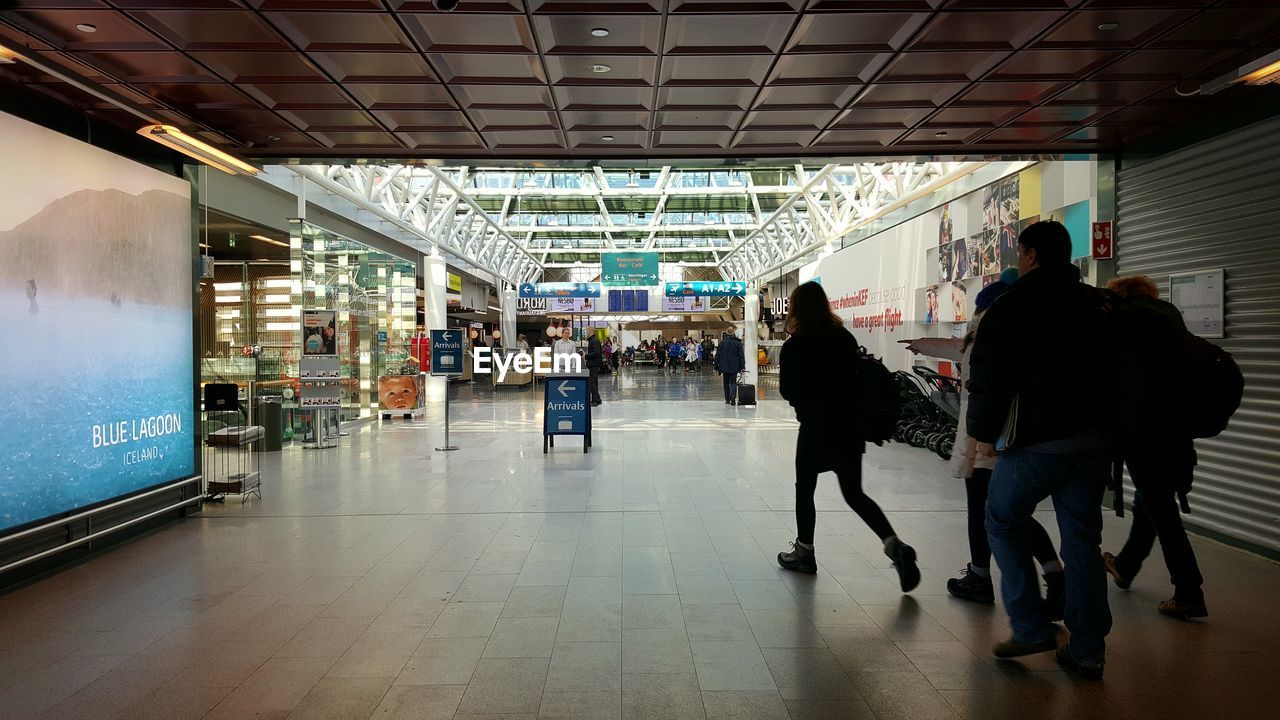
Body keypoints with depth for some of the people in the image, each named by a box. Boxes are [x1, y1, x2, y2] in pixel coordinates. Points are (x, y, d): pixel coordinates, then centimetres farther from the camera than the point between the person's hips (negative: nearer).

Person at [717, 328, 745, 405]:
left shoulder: (722, 343, 0)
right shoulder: (738, 343, -3)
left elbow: (717, 355, 2)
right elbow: (741, 355, -2)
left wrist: (716, 366, 7)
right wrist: (742, 366, 3)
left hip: (725, 367, 1)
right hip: (734, 367, -1)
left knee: (726, 383, 13)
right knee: (733, 382, 2)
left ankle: (727, 399, 15)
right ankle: (733, 396, -22)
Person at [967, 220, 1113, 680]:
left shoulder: (1011, 306, -7)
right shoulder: (1097, 304, 12)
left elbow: (988, 377, -10)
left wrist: (983, 431, 1)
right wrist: (1103, 419, 20)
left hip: (1037, 439, -5)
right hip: (1094, 436, 6)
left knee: (1003, 522, 12)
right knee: (1082, 538, 10)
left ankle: (1032, 628, 7)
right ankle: (1088, 650, 12)